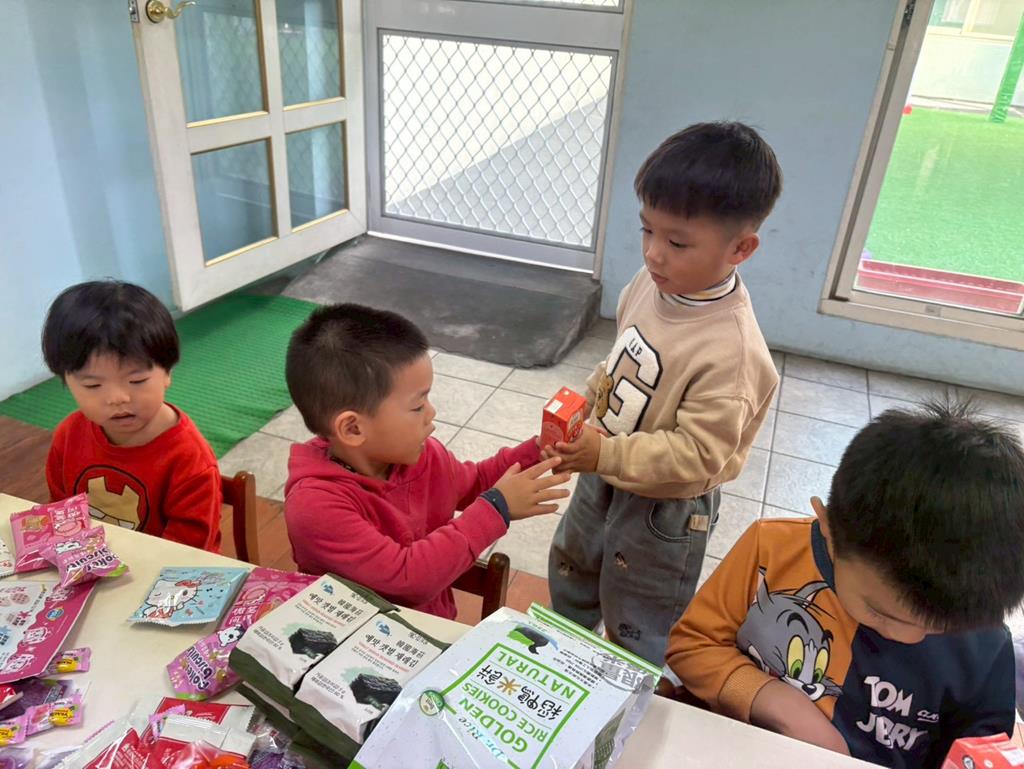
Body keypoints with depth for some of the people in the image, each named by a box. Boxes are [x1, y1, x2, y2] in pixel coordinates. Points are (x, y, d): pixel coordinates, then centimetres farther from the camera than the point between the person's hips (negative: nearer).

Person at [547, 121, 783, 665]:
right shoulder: (654, 282, -12)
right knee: (570, 574, 32)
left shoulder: (730, 350, -34)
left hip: (664, 504, -8)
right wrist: (585, 403, -3)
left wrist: (607, 454, -31)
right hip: (605, 473, 8)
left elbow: (697, 455, -30)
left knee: (635, 630, 17)